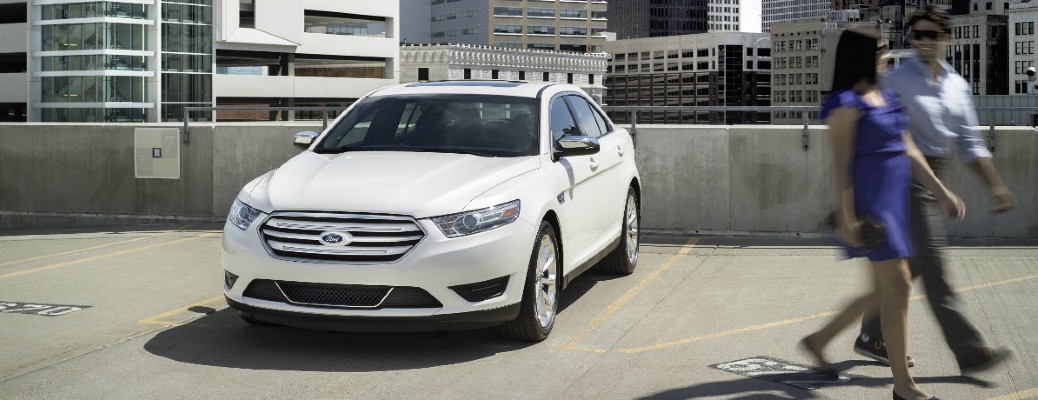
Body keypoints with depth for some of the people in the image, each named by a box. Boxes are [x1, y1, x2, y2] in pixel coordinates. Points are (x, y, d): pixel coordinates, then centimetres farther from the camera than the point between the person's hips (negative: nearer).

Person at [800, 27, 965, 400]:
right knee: (898, 287, -7)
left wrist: (941, 191, 14)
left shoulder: (886, 97, 15)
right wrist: (846, 218, -20)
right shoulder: (845, 103, -11)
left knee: (884, 290, 13)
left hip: (893, 202, 9)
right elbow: (840, 163, -15)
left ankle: (819, 339, 27)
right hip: (869, 202, -9)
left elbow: (908, 151, 17)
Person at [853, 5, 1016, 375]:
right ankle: (969, 351, -3)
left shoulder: (957, 85, 12)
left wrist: (995, 185, 10)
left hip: (933, 180, 8)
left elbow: (970, 143, 16)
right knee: (933, 269, -6)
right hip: (909, 179, -8)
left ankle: (871, 337, 25)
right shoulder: (896, 82, -9)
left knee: (909, 265, 13)